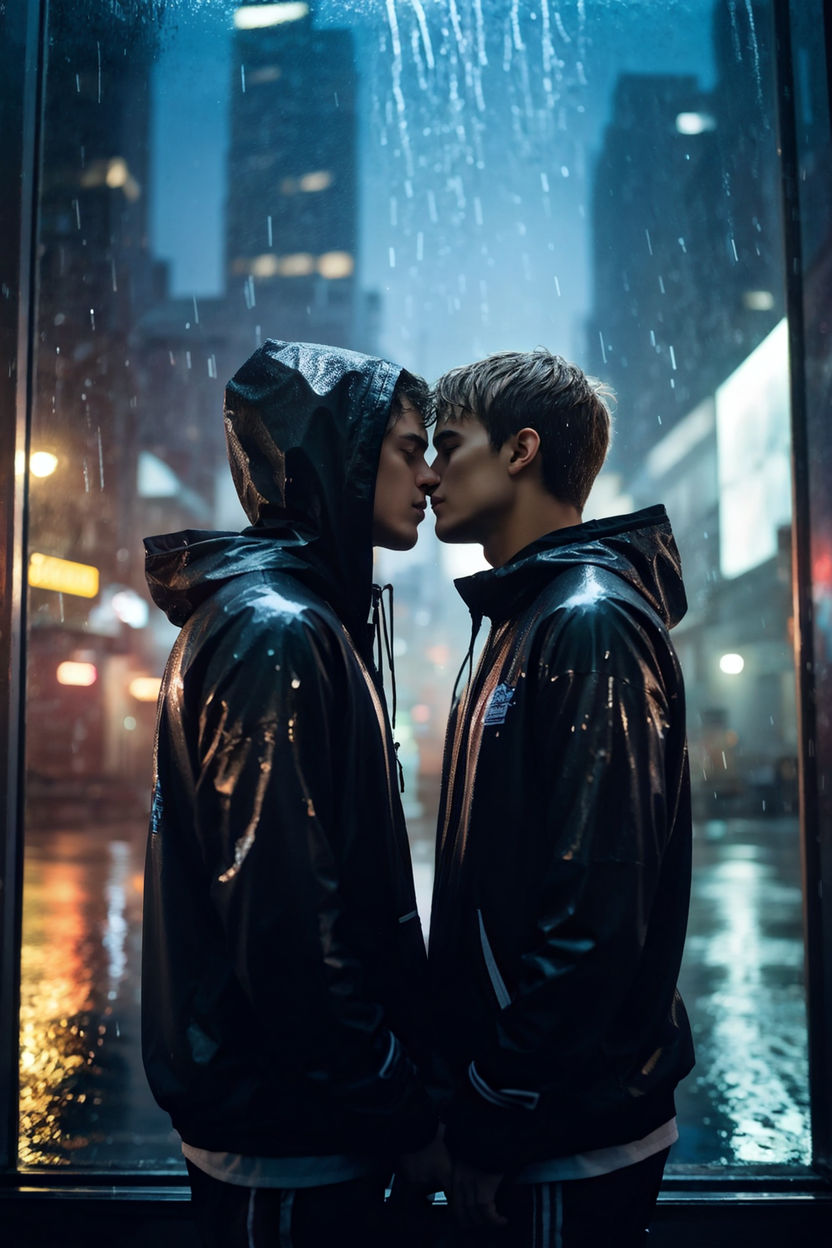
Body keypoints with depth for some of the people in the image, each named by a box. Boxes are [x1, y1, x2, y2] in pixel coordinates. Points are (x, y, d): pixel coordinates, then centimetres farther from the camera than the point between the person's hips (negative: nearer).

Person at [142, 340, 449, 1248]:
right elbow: (285, 926, -26)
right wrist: (404, 1115, -16)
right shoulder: (275, 636, -21)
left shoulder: (298, 619, 11)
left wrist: (401, 1065, 16)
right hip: (287, 1146, -9)